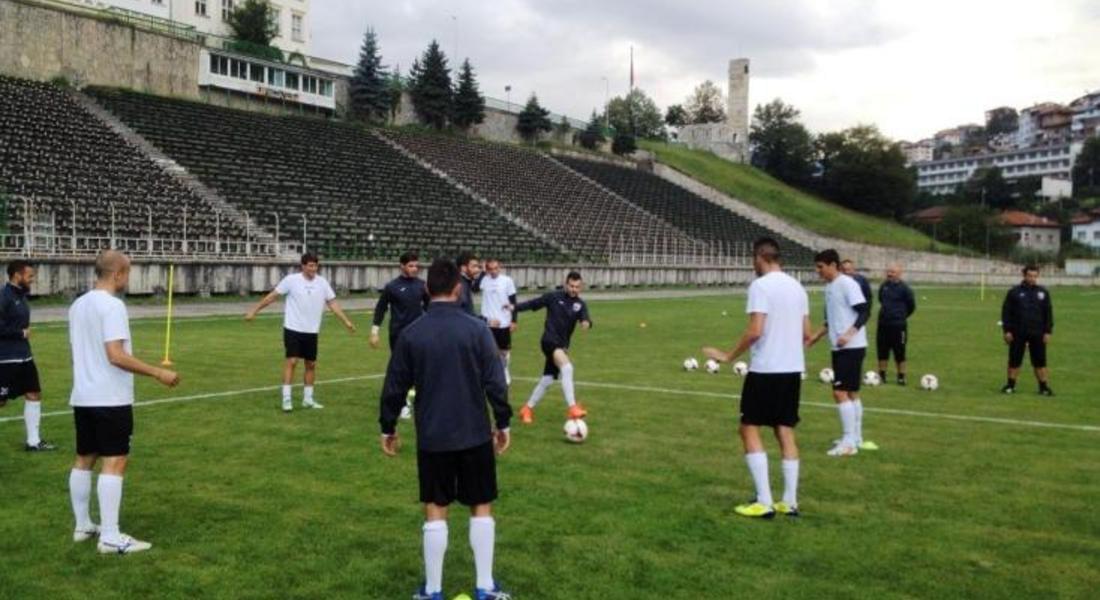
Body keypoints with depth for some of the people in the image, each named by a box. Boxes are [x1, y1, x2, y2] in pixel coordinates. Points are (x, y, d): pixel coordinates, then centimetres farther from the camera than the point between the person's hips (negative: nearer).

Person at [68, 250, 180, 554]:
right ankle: (110, 537, -7)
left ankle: (83, 526, 25)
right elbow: (116, 355, -23)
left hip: (82, 397, 9)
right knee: (115, 462, -7)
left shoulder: (78, 305, 11)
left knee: (84, 459, 15)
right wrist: (158, 372, -21)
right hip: (110, 399, -9)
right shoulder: (111, 305, -16)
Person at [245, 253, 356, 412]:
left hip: (311, 331, 4)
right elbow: (272, 296, -3)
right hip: (293, 329, -4)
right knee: (292, 361, -10)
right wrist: (254, 310, -4)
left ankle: (308, 399, 20)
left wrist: (346, 321, -1)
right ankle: (286, 399, -4)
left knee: (311, 364, 9)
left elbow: (333, 304, 6)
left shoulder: (322, 283, 1)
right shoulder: (291, 280, -9)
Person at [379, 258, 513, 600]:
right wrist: (503, 423, 4)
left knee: (435, 511, 9)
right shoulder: (477, 329, -8)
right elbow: (495, 382, -7)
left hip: (431, 437, 1)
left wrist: (388, 428, 14)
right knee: (481, 508, 11)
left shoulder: (410, 334, -3)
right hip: (475, 434, -1)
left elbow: (395, 387, 2)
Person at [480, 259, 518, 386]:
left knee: (505, 350, 12)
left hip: (504, 322, -1)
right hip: (487, 322, 1)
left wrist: (514, 321, -4)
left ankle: (506, 375, 26)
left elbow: (513, 302, -1)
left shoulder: (507, 281, -4)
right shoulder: (483, 281, -1)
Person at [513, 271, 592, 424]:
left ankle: (527, 409, 28)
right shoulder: (554, 297, -2)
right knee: (567, 368, -28)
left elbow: (585, 318, -14)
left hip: (562, 345, 6)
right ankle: (572, 407, -33)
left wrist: (587, 322, -37)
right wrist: (515, 308, -1)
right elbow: (533, 304, 7)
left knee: (548, 379, 12)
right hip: (550, 341, -6)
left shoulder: (580, 304, 5)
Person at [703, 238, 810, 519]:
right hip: (793, 368, 7)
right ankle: (789, 502, 13)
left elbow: (755, 331, -20)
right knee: (786, 432, 12)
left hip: (766, 369, -7)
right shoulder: (797, 286, 11)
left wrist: (729, 356, -9)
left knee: (749, 429, 3)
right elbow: (806, 334, 14)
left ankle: (764, 502, -1)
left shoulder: (760, 286, -12)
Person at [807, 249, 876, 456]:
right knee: (851, 393, 14)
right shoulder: (829, 286, 13)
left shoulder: (847, 284, -13)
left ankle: (848, 442, -7)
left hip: (852, 347, -9)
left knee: (840, 392, -11)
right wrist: (816, 337, 22)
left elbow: (864, 312, -18)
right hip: (839, 348, 9)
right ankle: (856, 439, 23)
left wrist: (849, 334, -28)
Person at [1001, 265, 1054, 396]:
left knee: (1040, 361, 3)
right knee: (1014, 361, 4)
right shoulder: (1014, 292, 2)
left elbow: (1048, 313, 9)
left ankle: (1044, 386, 12)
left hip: (1037, 334, 1)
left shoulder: (1043, 292, 7)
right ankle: (1010, 385, 15)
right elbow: (1006, 312, 1)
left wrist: (1048, 332, 2)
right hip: (1018, 334, -1)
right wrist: (1007, 330, -5)